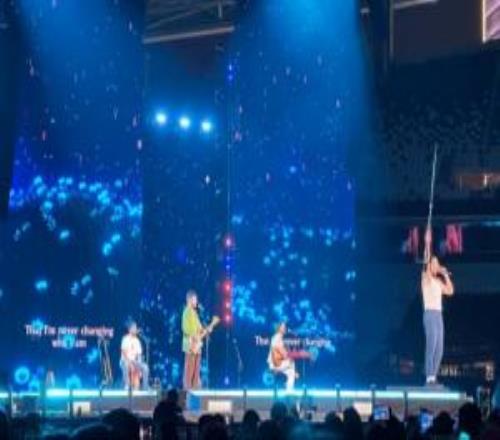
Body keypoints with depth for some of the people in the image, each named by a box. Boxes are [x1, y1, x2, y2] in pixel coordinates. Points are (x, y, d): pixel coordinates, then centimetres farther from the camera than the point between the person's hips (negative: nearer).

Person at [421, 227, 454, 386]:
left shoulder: (438, 281, 20)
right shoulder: (426, 277, -2)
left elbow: (450, 291, 20)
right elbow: (426, 260, -16)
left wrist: (445, 275, 15)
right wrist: (427, 244, -23)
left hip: (439, 315, 8)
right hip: (430, 314, -8)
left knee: (439, 348, 4)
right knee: (431, 344, -15)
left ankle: (433, 376, 8)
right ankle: (429, 377, -17)